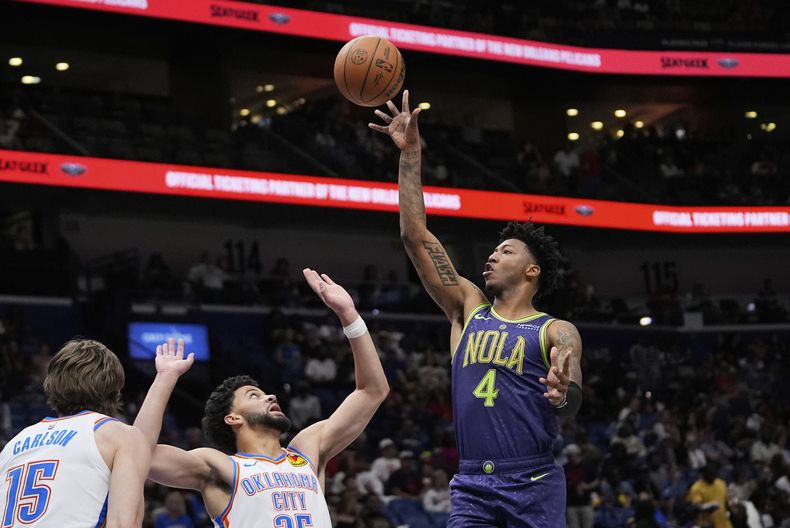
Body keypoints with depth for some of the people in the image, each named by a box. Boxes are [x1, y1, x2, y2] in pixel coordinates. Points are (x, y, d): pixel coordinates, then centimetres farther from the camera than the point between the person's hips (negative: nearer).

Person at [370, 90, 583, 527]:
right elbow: (415, 237, 10)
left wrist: (563, 394, -36)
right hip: (471, 485, 3)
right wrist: (410, 154, 6)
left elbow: (573, 402, -10)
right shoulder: (468, 310, 13)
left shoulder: (556, 332, 3)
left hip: (534, 485, -3)